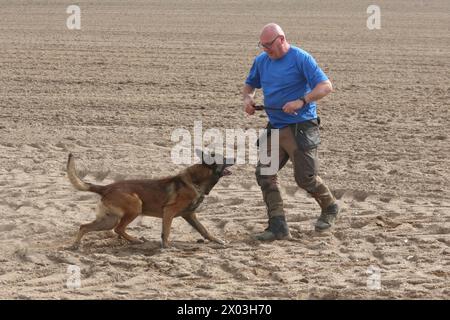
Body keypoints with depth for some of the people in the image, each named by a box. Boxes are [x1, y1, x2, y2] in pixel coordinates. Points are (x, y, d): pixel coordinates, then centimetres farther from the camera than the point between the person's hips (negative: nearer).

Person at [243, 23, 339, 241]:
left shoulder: (301, 59, -12)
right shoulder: (261, 61, 8)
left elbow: (326, 86, -17)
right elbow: (250, 84, 24)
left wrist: (302, 101, -29)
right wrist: (248, 98, 0)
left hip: (301, 128, -7)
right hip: (275, 128, 7)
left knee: (305, 177, -3)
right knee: (264, 173, -5)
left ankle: (330, 208, 27)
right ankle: (278, 227, -3)